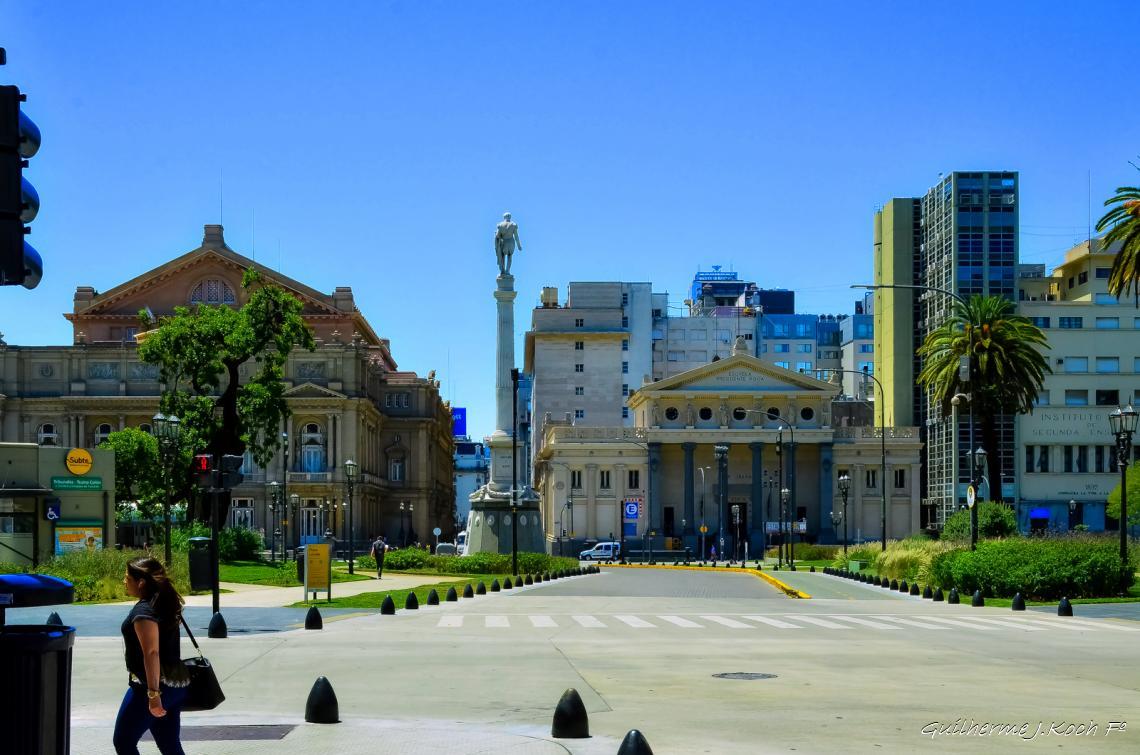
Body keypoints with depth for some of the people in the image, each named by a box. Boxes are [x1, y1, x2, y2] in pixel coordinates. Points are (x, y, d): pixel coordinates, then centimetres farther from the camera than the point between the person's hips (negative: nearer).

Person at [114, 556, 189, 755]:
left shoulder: (144, 611, -17)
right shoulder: (164, 604, 12)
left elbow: (152, 653, -25)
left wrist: (153, 694, -27)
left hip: (147, 686, -9)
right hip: (175, 684, 9)